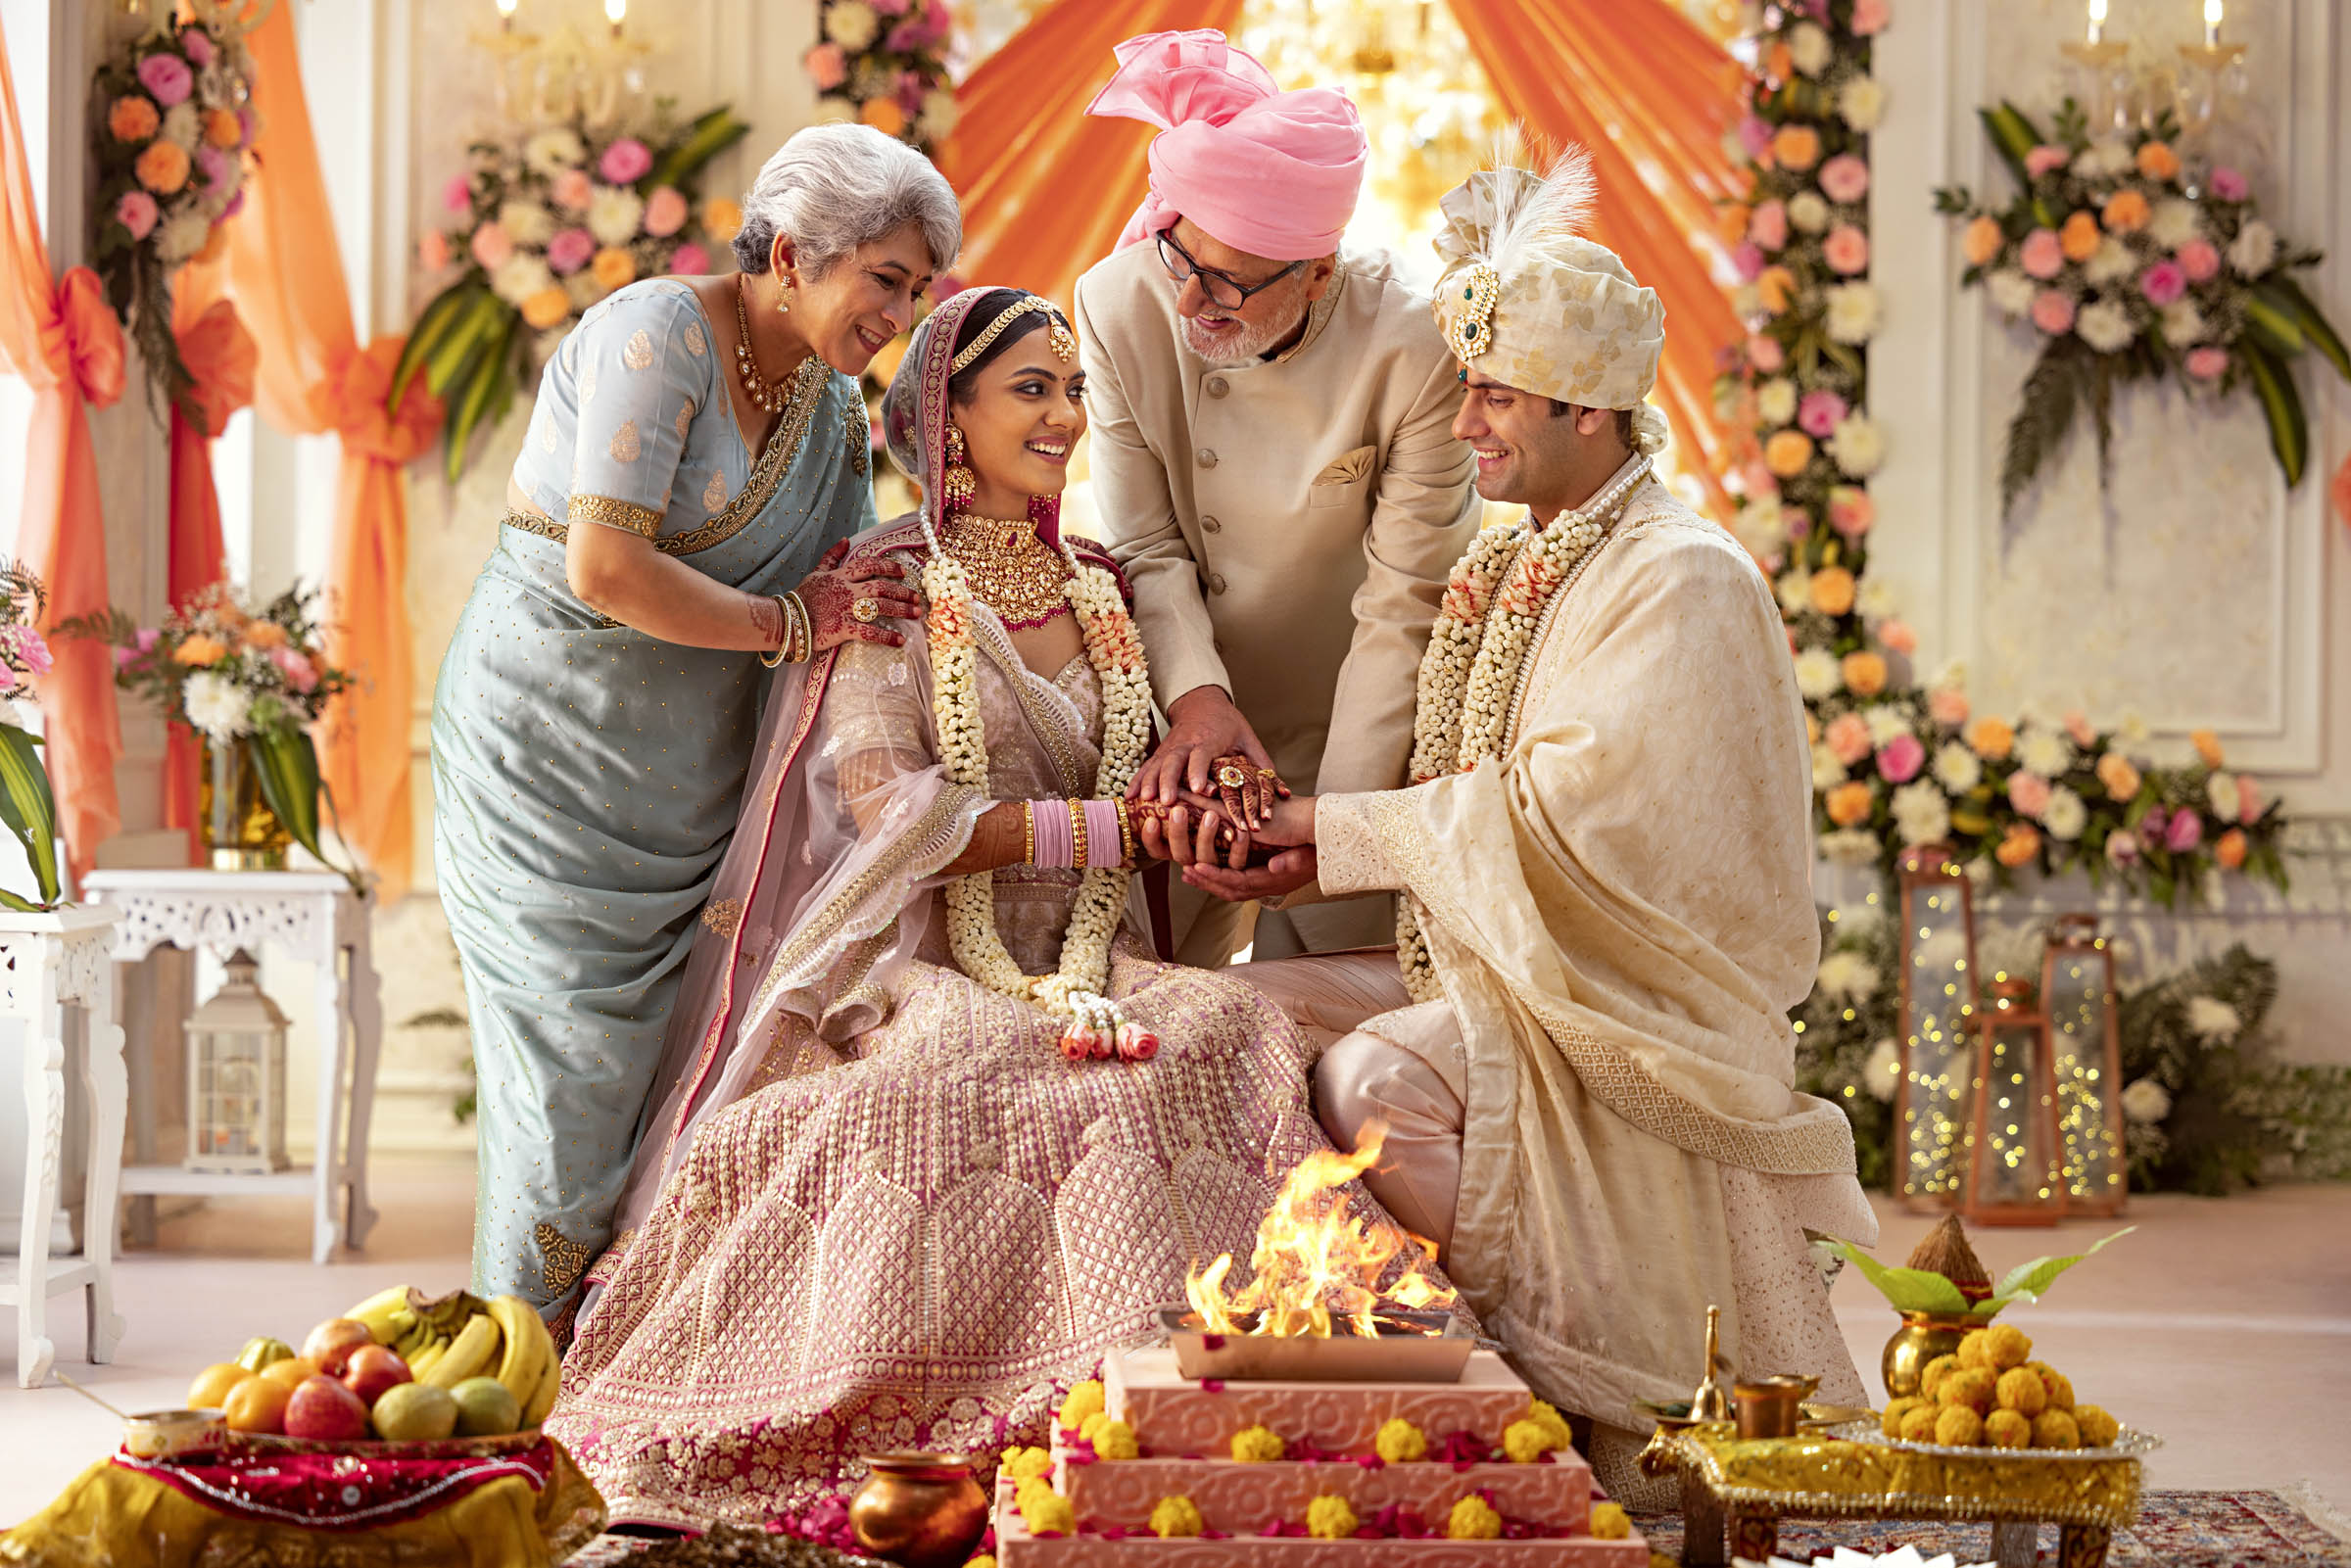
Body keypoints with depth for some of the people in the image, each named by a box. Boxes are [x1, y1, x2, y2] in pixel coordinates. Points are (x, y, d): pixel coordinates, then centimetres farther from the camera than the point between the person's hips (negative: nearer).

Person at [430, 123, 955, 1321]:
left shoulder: (831, 401, 8)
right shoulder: (659, 334, -16)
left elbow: (845, 592, 15)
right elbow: (606, 570, -24)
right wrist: (791, 623, -15)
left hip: (689, 769, 7)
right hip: (551, 749, -7)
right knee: (580, 1055, -8)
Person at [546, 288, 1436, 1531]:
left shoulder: (1094, 589, 19)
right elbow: (890, 814, -12)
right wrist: (1106, 825, -15)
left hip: (1080, 963, 5)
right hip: (917, 970, -5)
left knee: (1229, 1037, -28)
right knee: (988, 1075, -38)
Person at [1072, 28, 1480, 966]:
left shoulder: (1412, 355, -25)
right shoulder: (1121, 306, -16)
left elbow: (1404, 613, -20)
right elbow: (1146, 551, -10)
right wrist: (1196, 696, -28)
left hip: (1353, 740, -3)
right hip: (1188, 721, 3)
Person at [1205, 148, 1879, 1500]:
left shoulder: (1684, 581, -14)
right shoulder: (1502, 570, 13)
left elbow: (1554, 820, -20)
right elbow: (1456, 805, 13)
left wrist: (1338, 827, -13)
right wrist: (1280, 852, -3)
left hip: (1626, 1006, -8)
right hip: (1487, 965, 9)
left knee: (1376, 1078, -30)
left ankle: (1543, 1381, -15)